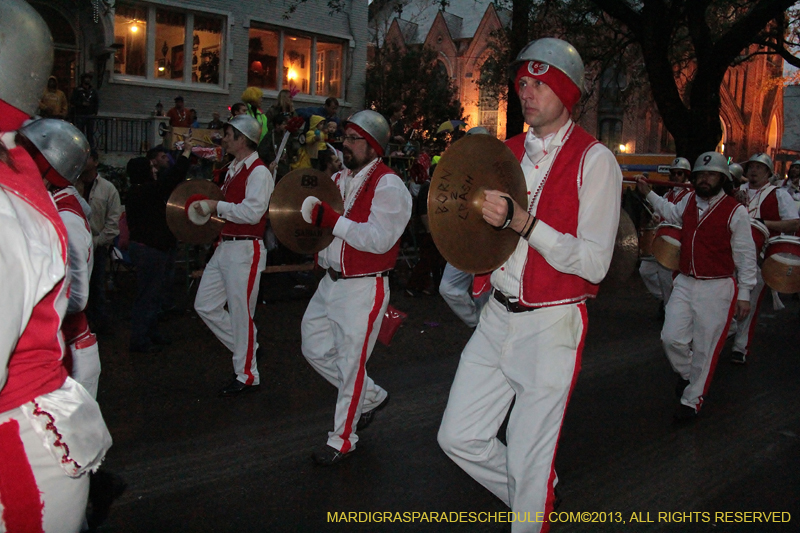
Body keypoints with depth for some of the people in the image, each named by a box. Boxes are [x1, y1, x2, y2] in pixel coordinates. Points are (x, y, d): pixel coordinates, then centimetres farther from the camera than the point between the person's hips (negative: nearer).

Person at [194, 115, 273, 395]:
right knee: (205, 305, 11)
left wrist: (216, 206, -16)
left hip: (245, 251, -10)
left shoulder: (259, 172, -13)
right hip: (224, 248, 10)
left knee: (241, 315, -1)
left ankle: (247, 375, 14)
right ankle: (246, 346, 26)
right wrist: (208, 207, 8)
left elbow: (252, 212, -24)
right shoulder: (233, 169, 16)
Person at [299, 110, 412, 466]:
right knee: (316, 349, 16)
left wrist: (332, 220, -28)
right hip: (330, 283, 9)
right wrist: (310, 211, -3)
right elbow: (314, 217, 20)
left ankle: (343, 439, 20)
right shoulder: (338, 180, 11)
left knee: (350, 363, 2)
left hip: (364, 289, -8)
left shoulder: (388, 186, -14)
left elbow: (379, 239, -25)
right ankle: (371, 397, 36)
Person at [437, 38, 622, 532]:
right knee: (459, 437, 10)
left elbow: (595, 263, -17)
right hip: (498, 318, 7)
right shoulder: (509, 152, 10)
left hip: (551, 325, -6)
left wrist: (523, 221, -27)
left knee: (529, 464, 3)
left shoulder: (594, 160, -9)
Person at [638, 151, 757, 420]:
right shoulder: (689, 201, 6)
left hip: (717, 289, -5)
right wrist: (649, 194, 24)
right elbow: (672, 213, 31)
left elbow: (746, 256, -5)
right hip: (685, 283, 5)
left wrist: (744, 294, -6)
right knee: (671, 338, 1)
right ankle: (687, 373, 32)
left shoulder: (736, 212, -9)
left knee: (705, 348, 3)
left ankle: (692, 400, 19)